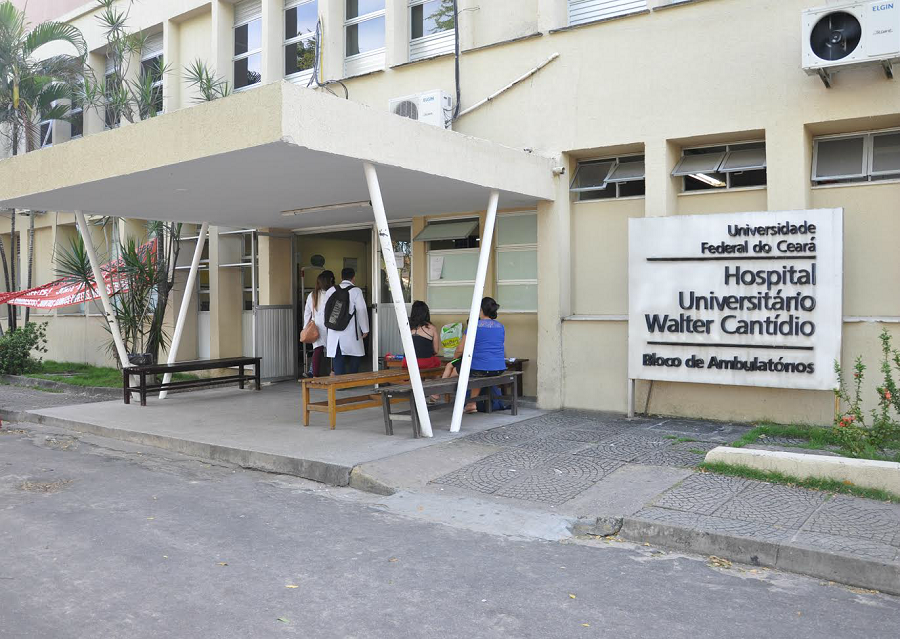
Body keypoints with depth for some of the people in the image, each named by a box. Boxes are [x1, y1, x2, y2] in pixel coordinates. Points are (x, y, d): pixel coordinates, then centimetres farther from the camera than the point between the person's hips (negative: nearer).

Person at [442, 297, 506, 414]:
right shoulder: (501, 326, 10)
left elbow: (460, 349, -2)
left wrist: (456, 359, 19)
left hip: (480, 369, -6)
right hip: (500, 369, 6)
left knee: (450, 366, 18)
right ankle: (472, 403, 32)